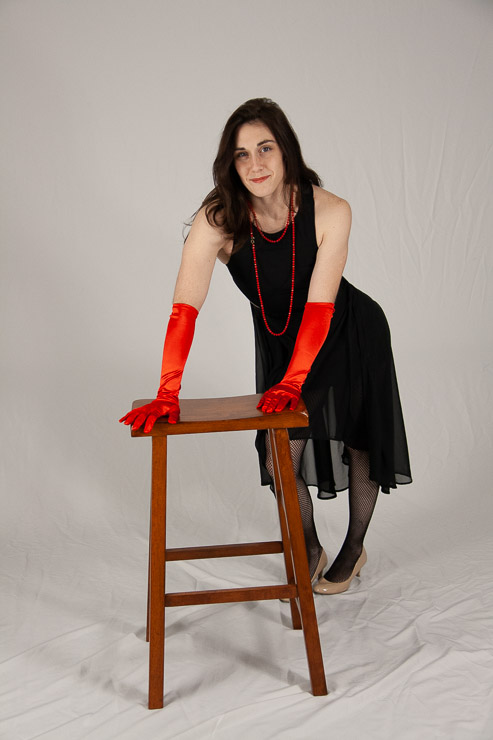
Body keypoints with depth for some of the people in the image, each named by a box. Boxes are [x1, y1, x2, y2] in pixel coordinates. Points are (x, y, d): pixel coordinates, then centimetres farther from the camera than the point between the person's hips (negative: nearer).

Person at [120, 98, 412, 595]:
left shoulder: (331, 212, -29)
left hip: (350, 335, -1)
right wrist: (167, 394, -40)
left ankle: (354, 548, 37)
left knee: (358, 445, 12)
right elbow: (185, 307, -32)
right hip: (278, 341, 2)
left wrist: (291, 381, -37)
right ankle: (310, 550, 29)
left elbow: (320, 305, -29)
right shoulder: (217, 219, -27)